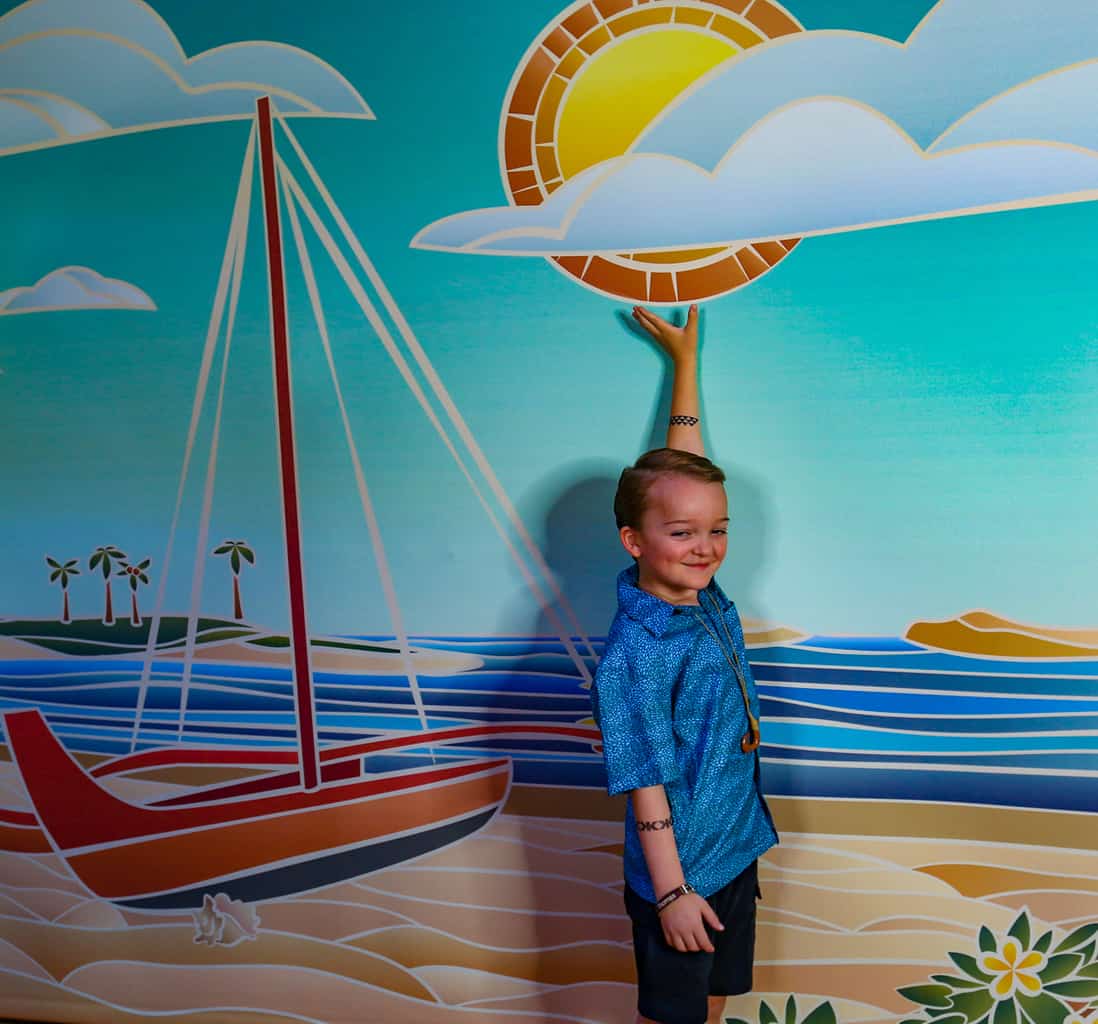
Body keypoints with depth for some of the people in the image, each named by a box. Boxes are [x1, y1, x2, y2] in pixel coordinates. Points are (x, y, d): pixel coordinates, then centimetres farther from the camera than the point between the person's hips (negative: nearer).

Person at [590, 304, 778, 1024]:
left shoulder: (707, 596, -5)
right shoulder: (634, 654, -26)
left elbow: (682, 462, 4)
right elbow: (646, 786, -21)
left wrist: (685, 357, 11)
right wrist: (672, 891, -17)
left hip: (738, 849, 7)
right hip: (679, 870, -7)